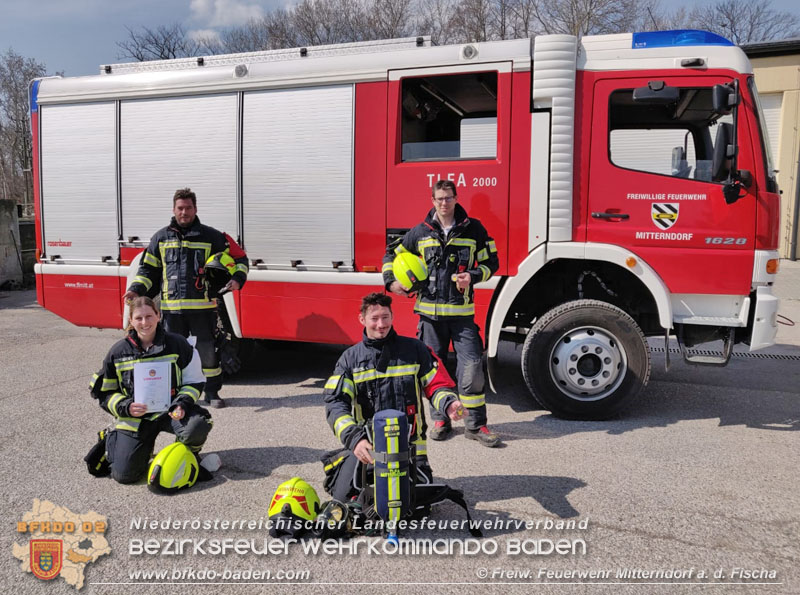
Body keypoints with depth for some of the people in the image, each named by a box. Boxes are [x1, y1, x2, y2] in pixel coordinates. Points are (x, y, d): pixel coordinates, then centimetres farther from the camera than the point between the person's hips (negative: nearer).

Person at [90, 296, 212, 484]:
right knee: (124, 474, -8)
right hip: (135, 417, 1)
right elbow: (106, 393, 7)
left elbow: (194, 381, 2)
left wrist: (182, 403, -17)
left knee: (197, 427, -34)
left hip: (170, 410, -1)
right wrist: (126, 407, -13)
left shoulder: (177, 344, -5)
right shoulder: (118, 351, -1)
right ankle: (113, 439, 29)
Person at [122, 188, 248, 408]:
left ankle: (211, 392, 16)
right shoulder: (161, 237, 11)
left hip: (202, 306, -2)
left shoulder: (211, 236, 4)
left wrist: (237, 279, -9)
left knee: (207, 349, 3)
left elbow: (239, 257, 8)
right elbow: (147, 268, 17)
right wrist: (136, 289, 2)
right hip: (172, 307, 2)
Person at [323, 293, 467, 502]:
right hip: (367, 445, 0)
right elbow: (335, 402, -7)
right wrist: (354, 439, -24)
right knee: (343, 494, -8)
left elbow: (437, 384, 5)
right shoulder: (350, 358, 2)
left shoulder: (414, 349, 3)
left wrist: (448, 404, -19)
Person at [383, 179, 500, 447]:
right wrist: (391, 281, 4)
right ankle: (440, 420, 23)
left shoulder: (473, 229, 4)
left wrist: (473, 276, -11)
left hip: (462, 312, -1)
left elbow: (491, 262, 7)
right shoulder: (420, 232, 7)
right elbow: (392, 254, 19)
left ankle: (475, 424, 6)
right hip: (430, 311, 2)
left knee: (471, 364, -6)